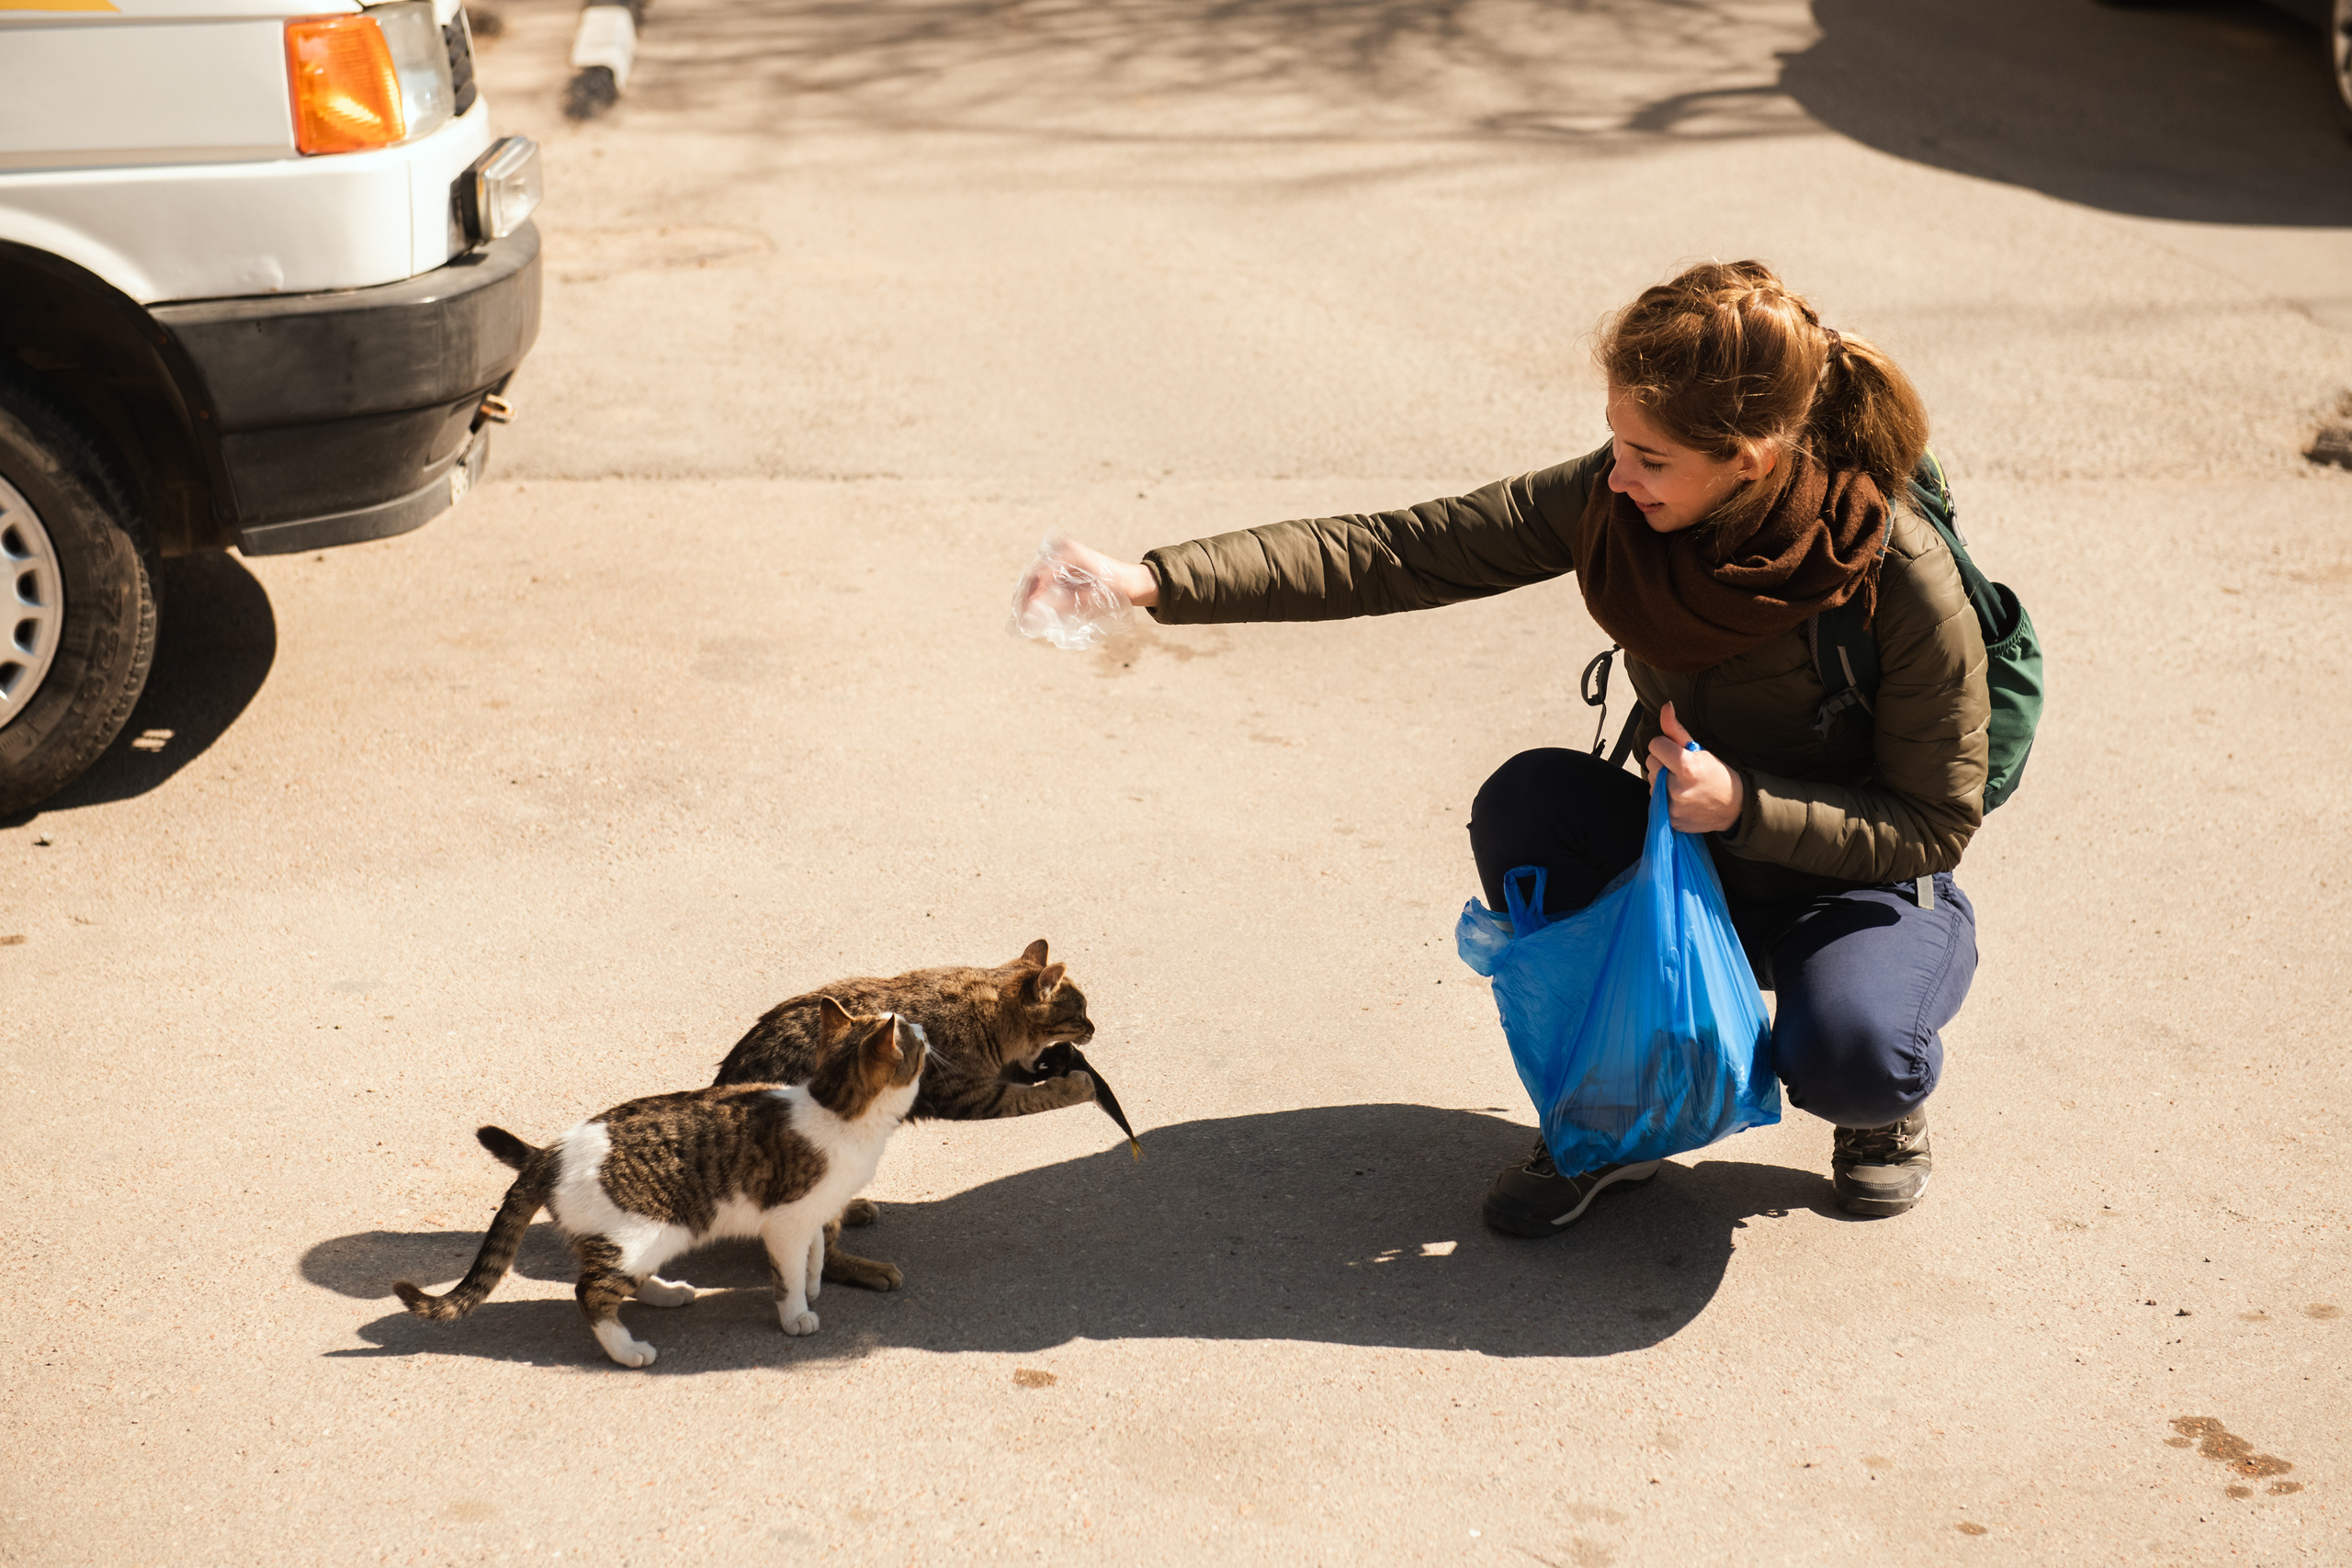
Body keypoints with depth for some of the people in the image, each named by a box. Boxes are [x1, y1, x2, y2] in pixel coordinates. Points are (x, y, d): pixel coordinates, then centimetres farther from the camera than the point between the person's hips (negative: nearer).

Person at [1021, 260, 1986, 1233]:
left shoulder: (1906, 587, -28)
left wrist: (1746, 803, -33)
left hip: (1866, 889, -4)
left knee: (1847, 1052, -36)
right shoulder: (1612, 499, -18)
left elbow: (1936, 821, -17)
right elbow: (1399, 552, -19)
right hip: (1691, 863, 4)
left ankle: (1884, 1095, 5)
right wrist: (1158, 583, -28)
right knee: (1527, 799, -27)